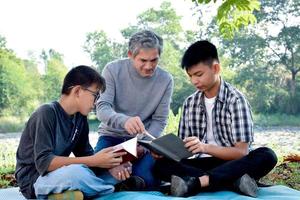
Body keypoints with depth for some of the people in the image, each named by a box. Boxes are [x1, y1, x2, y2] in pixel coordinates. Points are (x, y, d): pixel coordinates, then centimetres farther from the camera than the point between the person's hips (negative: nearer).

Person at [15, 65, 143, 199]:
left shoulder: (80, 118, 3)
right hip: (35, 179, -8)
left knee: (116, 171, 1)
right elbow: (43, 162, -27)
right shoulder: (47, 113, -20)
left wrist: (112, 165, -15)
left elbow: (85, 154, 6)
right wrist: (94, 161, -30)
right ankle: (113, 188, -10)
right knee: (76, 172, -38)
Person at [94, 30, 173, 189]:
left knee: (146, 180, -26)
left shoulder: (166, 80, -7)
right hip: (112, 136, 0)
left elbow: (159, 121, -4)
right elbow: (102, 109, -21)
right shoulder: (112, 70, -11)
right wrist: (124, 121, -44)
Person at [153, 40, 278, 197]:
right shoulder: (190, 103, 7)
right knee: (161, 165, -23)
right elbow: (183, 146, 10)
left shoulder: (236, 99, -7)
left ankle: (195, 182, -40)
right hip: (202, 164, 3)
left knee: (267, 156, -33)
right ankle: (234, 182, -33)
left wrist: (206, 148, -30)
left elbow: (241, 152, -14)